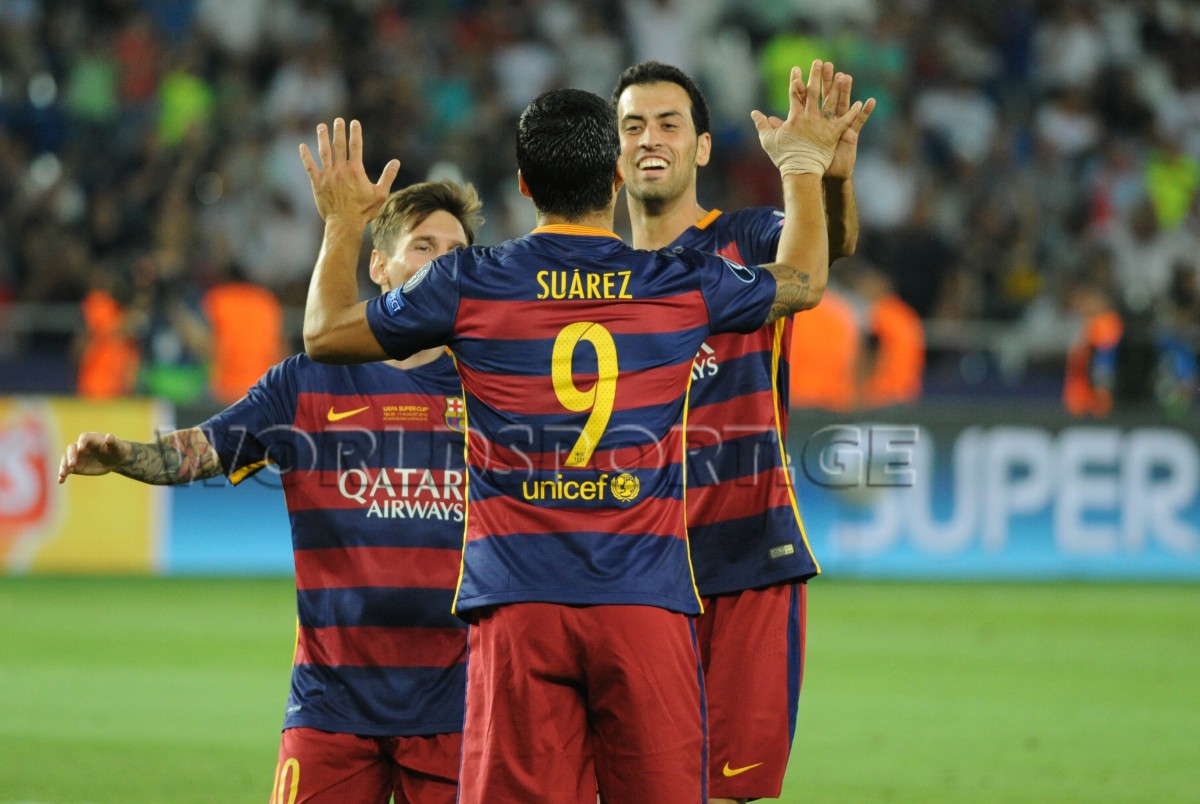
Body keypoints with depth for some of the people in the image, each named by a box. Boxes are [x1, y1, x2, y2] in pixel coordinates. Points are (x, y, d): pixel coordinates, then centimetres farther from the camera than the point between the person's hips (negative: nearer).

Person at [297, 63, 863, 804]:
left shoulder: (468, 285, 1)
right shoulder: (684, 284, 5)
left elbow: (325, 333, 16)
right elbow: (804, 282, 26)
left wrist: (344, 224, 32)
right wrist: (805, 164, 42)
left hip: (517, 609, 0)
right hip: (648, 604, 0)